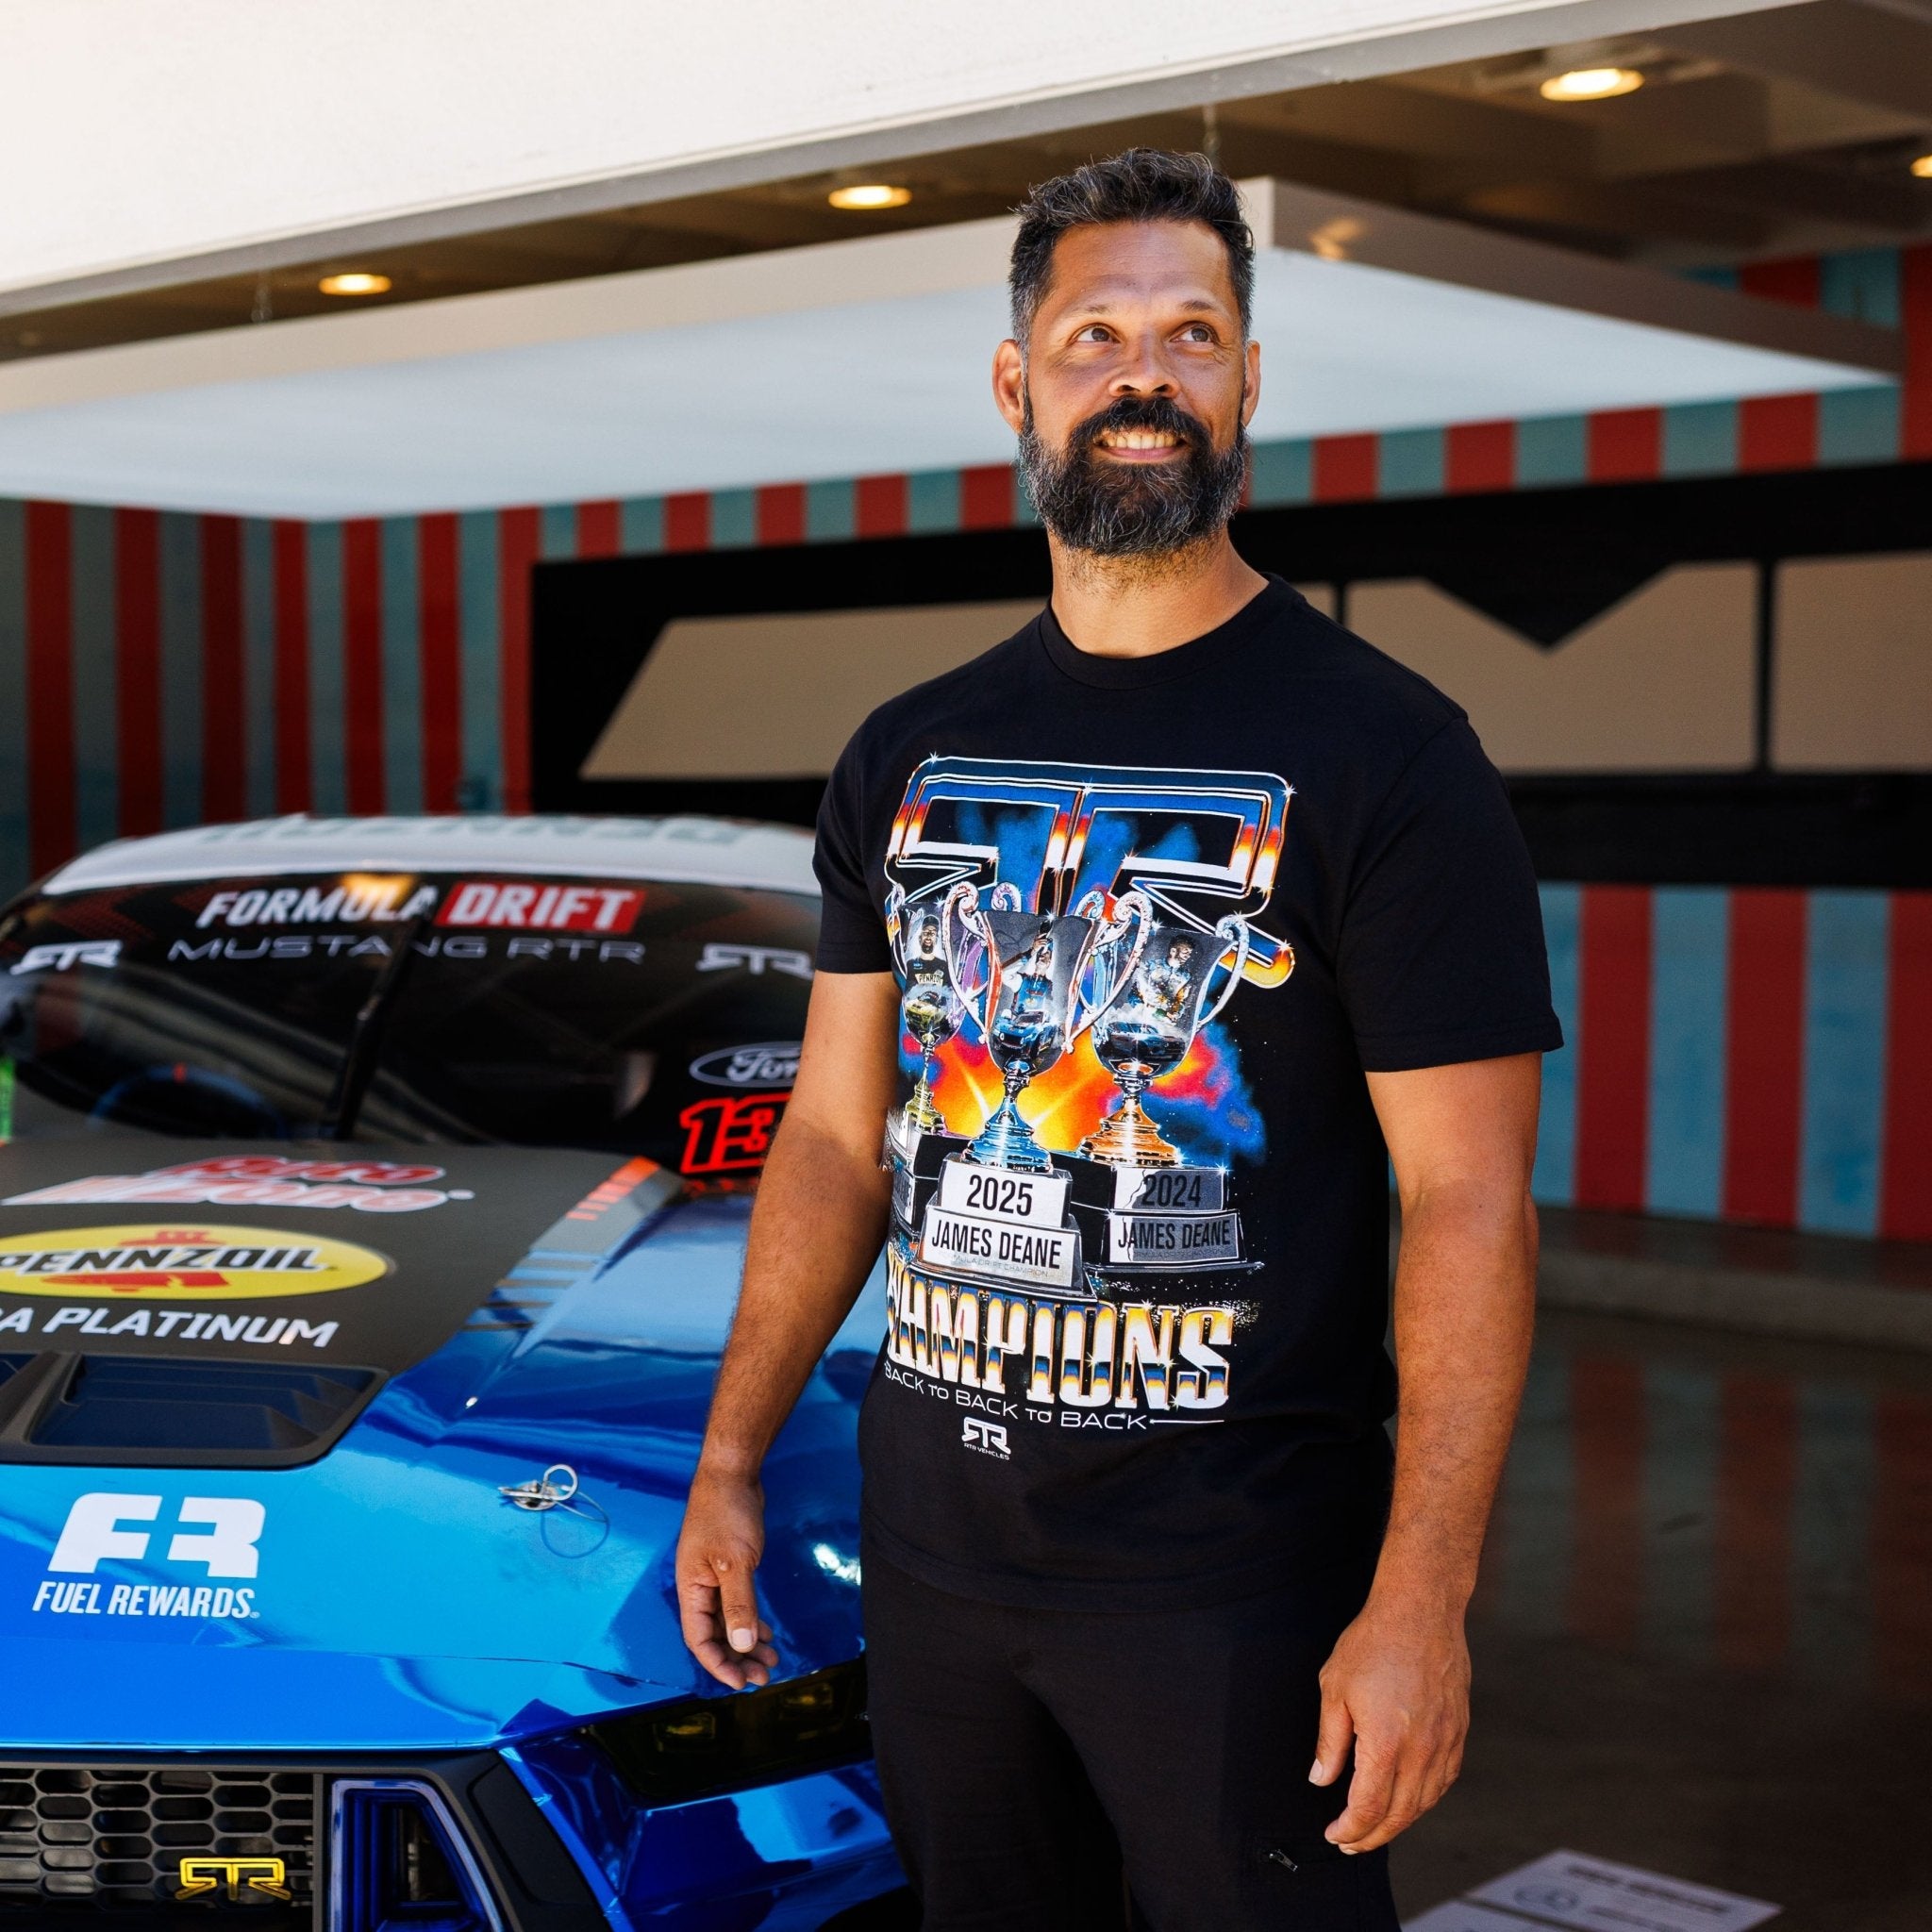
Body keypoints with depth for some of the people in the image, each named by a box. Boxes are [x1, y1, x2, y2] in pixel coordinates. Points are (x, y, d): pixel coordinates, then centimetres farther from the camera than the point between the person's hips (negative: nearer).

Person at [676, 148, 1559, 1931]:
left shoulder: (1379, 749, -8)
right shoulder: (909, 758, 9)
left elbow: (1471, 1203, -12)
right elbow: (834, 1139, 13)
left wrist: (1421, 1601, -18)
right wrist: (729, 1464, 9)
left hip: (1233, 1577, -5)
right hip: (934, 1534, 5)